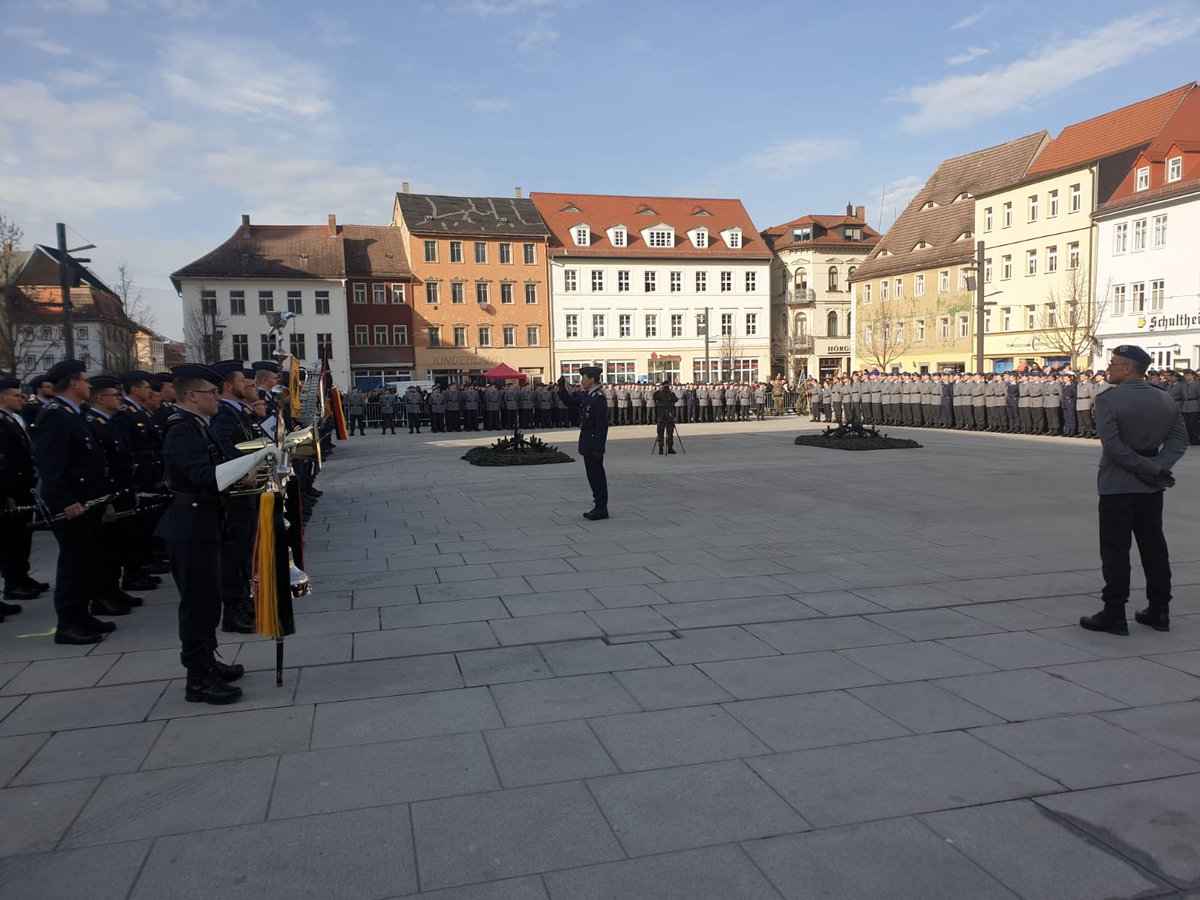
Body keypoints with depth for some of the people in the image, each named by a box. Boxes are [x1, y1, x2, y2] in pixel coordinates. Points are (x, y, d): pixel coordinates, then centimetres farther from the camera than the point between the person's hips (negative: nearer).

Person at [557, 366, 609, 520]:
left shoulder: (598, 398, -19)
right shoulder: (585, 395, 9)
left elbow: (602, 425, -22)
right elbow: (570, 402, 22)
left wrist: (598, 448, -23)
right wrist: (562, 389, 5)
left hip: (594, 443, -9)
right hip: (587, 443, 9)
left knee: (596, 475, -3)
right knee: (593, 475, 14)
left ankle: (601, 508, 5)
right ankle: (598, 506, 22)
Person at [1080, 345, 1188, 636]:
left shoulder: (1108, 399, -14)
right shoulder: (1166, 401, 6)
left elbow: (1112, 445, -22)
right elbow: (1179, 439, 1)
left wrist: (1147, 467, -14)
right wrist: (1159, 467, -8)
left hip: (1118, 485, -6)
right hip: (1152, 487, 6)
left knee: (1115, 549, -1)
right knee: (1154, 546, 13)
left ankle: (1114, 614, 2)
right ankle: (1159, 611, 20)